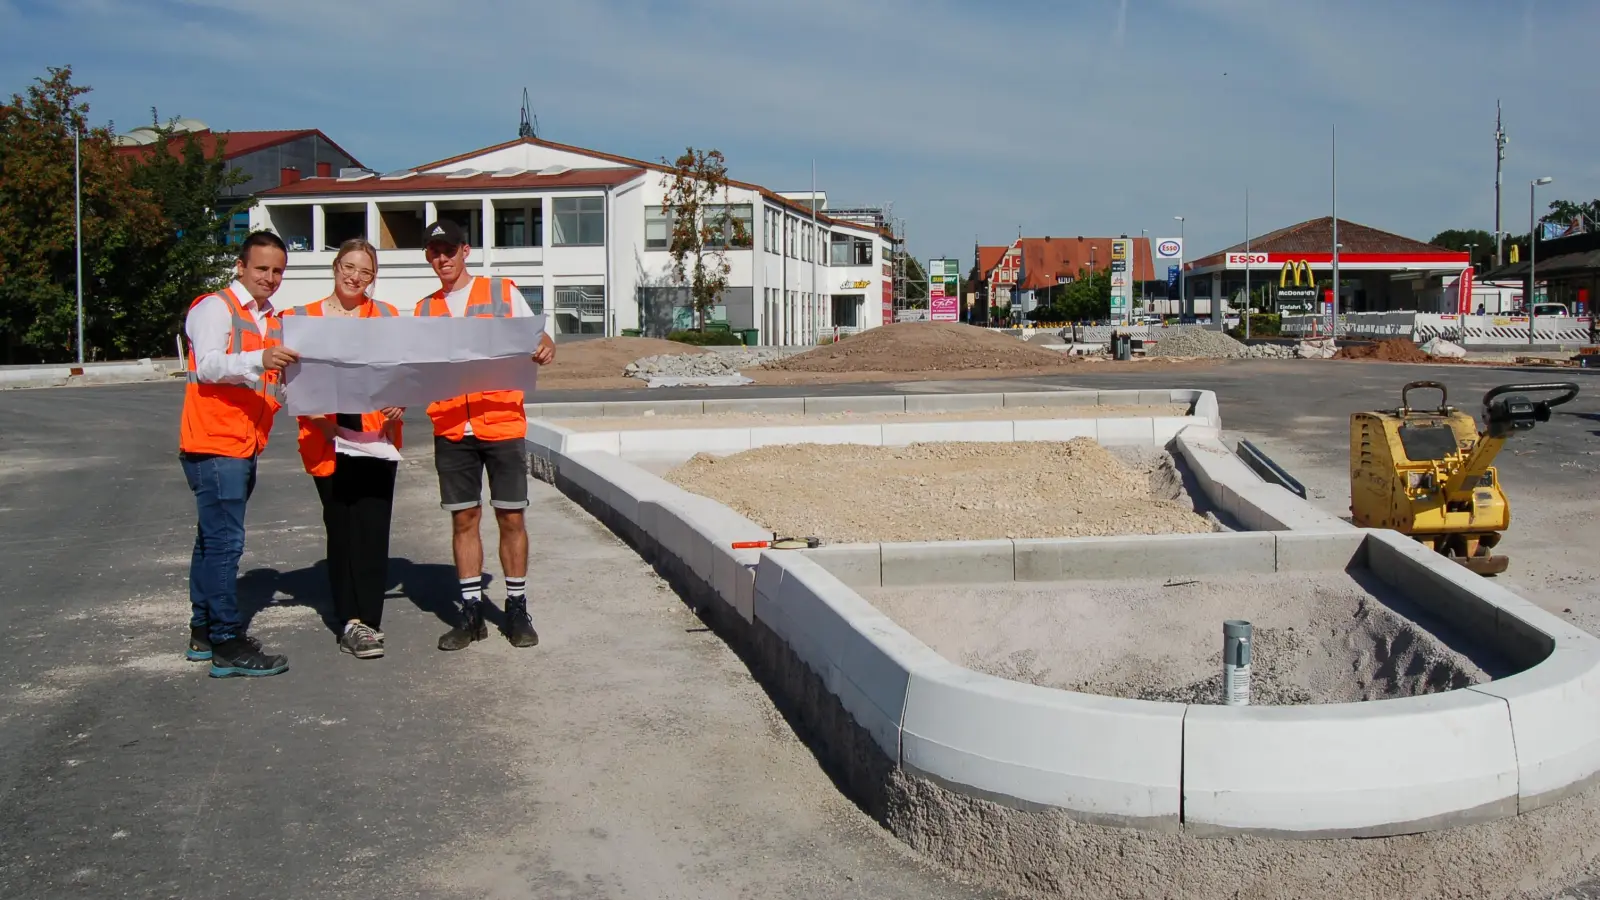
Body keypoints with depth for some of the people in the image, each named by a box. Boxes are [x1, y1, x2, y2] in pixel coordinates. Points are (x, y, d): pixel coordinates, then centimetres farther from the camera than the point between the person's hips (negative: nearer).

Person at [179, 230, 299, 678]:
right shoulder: (215, 308, -6)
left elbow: (275, 388, 20)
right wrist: (259, 361, -36)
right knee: (224, 541, -10)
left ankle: (204, 633, 22)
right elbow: (208, 366, -21)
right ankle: (228, 645, -8)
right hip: (214, 443, -8)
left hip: (245, 445, 9)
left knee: (213, 539, 14)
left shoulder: (273, 321, 18)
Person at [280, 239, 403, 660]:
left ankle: (364, 621, 1)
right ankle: (353, 621, 8)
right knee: (341, 528, 2)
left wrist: (400, 402, -6)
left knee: (373, 529, -4)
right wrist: (312, 410, -11)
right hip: (329, 440, 0)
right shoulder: (304, 319, 8)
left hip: (377, 435, 1)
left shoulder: (385, 314, 11)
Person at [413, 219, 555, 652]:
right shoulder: (424, 310, 14)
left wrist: (546, 348, -15)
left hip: (502, 423, -2)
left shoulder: (502, 292, 6)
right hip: (451, 430, 2)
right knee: (464, 518, 5)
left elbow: (536, 339, 9)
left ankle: (517, 608, 12)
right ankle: (471, 610, 13)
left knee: (511, 517, 1)